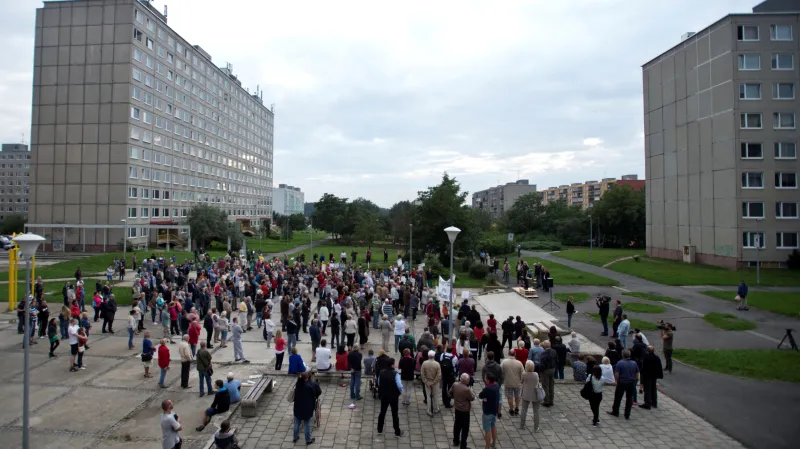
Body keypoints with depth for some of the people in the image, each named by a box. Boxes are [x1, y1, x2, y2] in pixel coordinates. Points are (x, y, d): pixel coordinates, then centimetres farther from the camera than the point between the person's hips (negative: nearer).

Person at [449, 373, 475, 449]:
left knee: (457, 425, 23)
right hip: (465, 411, -7)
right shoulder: (467, 389, -29)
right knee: (465, 428, 7)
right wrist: (472, 391, 3)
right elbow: (472, 398, -14)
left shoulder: (455, 385, -10)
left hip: (457, 409, 7)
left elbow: (449, 393, 4)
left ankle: (455, 441, 38)